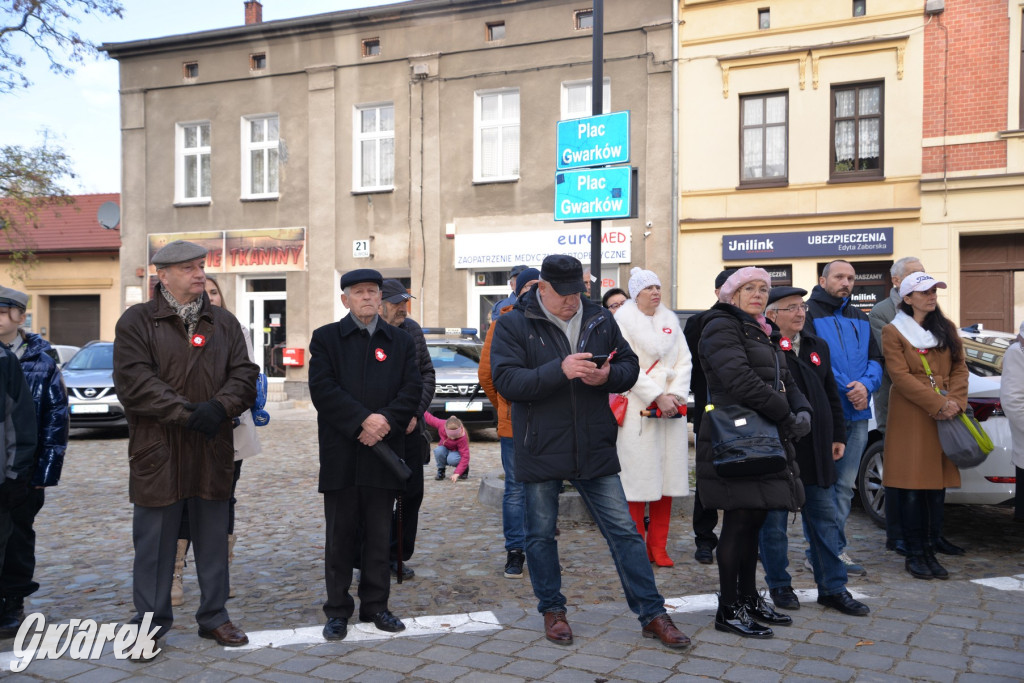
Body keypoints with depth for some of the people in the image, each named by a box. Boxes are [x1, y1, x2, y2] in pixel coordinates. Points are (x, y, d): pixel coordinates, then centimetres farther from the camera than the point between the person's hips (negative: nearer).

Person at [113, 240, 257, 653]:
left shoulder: (224, 322, 12)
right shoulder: (137, 321, -1)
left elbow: (244, 374, 5)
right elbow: (134, 381, -11)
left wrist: (220, 406, -15)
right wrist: (185, 414, -18)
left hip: (214, 450, 4)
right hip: (157, 451, -3)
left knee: (213, 538, 12)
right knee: (155, 540, 5)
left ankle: (214, 616, 24)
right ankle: (150, 623, 17)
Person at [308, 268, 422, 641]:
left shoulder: (401, 340, 11)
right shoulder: (325, 338, 4)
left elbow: (413, 387, 2)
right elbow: (322, 388, -8)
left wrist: (387, 419, -15)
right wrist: (363, 421, -17)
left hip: (384, 450, 2)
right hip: (340, 454, -2)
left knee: (379, 535, 9)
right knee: (340, 534, 5)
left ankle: (376, 604, 21)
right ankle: (338, 610, 16)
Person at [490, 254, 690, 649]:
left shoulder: (600, 321, 6)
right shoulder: (514, 324, -6)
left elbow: (630, 366, 11)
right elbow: (506, 381, -16)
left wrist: (609, 375, -12)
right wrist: (560, 370, -27)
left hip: (594, 449, 2)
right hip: (540, 449, -2)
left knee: (623, 530, 5)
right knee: (541, 534, 11)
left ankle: (652, 614, 15)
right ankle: (552, 610, 30)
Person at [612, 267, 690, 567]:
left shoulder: (670, 320, 15)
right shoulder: (623, 321, -2)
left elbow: (684, 360, 10)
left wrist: (676, 394, -6)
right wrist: (658, 397, -14)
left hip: (672, 408, 5)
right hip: (638, 407, -5)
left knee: (668, 476, 5)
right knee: (638, 478, -5)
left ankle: (658, 547, 15)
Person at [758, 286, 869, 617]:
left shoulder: (818, 347, 13)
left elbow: (831, 395, 19)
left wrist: (838, 435, 15)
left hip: (816, 449, 6)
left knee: (824, 518, 10)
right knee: (774, 519, 4)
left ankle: (833, 588, 20)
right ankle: (779, 585, 20)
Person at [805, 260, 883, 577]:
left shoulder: (860, 318, 19)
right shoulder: (809, 313, -3)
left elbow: (875, 360, 12)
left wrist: (866, 384, -9)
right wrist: (848, 390, -15)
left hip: (857, 415, 7)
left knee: (845, 485, 11)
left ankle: (836, 549, 19)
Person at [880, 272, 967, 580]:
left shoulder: (946, 329, 14)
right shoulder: (893, 331, -2)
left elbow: (960, 368, 10)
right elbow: (901, 376, -10)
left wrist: (955, 401, -8)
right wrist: (938, 404, -16)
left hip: (944, 417, 5)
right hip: (910, 418, -5)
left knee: (937, 486, 6)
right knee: (912, 487, -2)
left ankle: (929, 551, 15)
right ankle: (914, 555, 7)